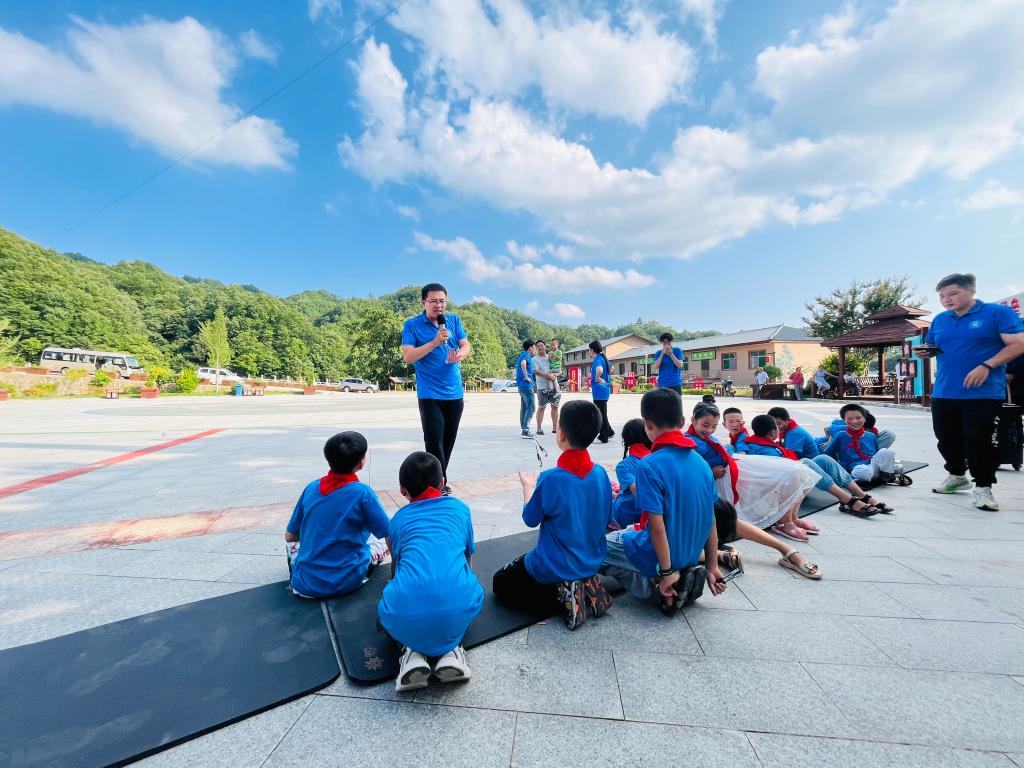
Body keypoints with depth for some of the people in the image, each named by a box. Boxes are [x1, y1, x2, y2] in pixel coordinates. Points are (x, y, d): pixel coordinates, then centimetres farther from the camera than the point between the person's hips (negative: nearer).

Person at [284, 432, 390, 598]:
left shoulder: (311, 488, -2)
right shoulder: (362, 492, -15)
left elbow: (290, 536, 10)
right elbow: (390, 535, -8)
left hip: (305, 585, 3)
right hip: (348, 583, -3)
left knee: (293, 540, 30)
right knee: (383, 540, 19)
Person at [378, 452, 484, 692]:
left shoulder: (398, 519, 19)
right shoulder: (459, 508, 19)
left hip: (406, 616, 0)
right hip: (458, 610, 1)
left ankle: (412, 650, 8)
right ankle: (451, 648, 12)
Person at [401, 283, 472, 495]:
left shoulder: (454, 320, 6)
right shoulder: (412, 324, -5)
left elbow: (466, 346, 3)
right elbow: (408, 356, -13)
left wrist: (458, 355, -20)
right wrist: (435, 342, -22)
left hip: (454, 392, 5)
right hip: (429, 394, -4)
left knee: (448, 440, 12)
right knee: (434, 441, -7)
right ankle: (440, 485, 5)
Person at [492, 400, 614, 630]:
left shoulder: (550, 479, -28)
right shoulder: (601, 473, -12)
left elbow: (530, 519, -12)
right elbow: (606, 521, 2)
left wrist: (528, 487, 4)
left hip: (554, 568, -6)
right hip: (591, 563, 6)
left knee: (501, 583, 17)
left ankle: (561, 595, -3)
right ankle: (585, 587, 9)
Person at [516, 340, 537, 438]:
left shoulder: (522, 355, 20)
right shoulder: (527, 355, -9)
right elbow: (523, 363, -31)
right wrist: (526, 377, -24)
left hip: (521, 385, 10)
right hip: (527, 385, -10)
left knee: (524, 407, 13)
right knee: (531, 408, -10)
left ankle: (524, 429, 18)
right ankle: (526, 429, -13)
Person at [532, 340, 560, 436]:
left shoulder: (551, 357, 14)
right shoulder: (534, 359, 0)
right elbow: (536, 371, -14)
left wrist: (554, 374, -8)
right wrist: (548, 375, -18)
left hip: (554, 386, 5)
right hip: (542, 387, -5)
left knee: (555, 406, 7)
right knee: (541, 407, -2)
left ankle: (555, 428, 15)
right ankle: (539, 428, 5)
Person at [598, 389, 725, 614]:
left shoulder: (649, 465, -25)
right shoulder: (701, 461, -2)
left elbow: (657, 525, -24)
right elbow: (710, 520, 3)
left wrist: (666, 572, -13)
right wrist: (711, 567, 11)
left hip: (659, 556, -7)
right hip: (691, 555, 7)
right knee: (622, 534, 29)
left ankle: (654, 589, -1)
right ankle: (687, 576, 15)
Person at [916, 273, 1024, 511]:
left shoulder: (998, 313, -4)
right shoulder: (939, 320, 11)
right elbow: (932, 348, 21)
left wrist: (986, 366, -21)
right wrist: (924, 352, -3)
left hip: (984, 393, -5)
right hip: (943, 393, 5)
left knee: (979, 441, -2)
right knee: (946, 438, 13)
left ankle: (983, 487, 12)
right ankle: (957, 475, 31)